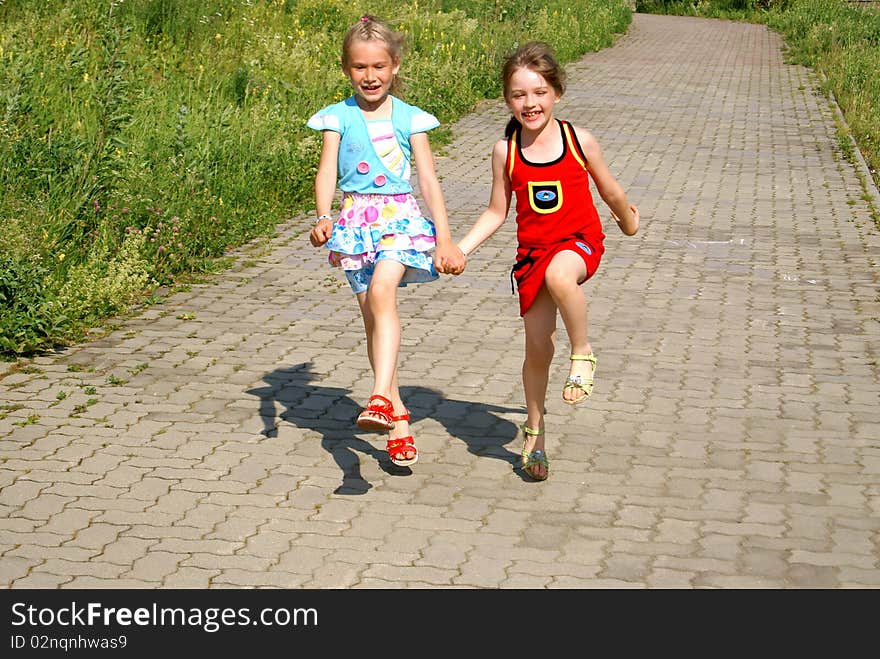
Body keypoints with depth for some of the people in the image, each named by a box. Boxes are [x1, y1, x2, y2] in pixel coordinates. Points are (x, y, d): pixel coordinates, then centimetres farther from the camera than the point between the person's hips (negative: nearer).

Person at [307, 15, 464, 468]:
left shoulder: (409, 118, 6)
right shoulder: (338, 118, 5)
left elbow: (428, 179, 4)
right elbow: (327, 172, -5)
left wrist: (445, 239, -3)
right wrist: (323, 218, -24)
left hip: (402, 217, -2)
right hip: (357, 221, 2)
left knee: (382, 291, -29)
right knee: (371, 316, 5)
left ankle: (380, 396, -36)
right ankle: (397, 414, 16)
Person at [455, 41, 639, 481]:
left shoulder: (580, 142, -7)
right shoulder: (505, 151, -3)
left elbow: (610, 192, 10)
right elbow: (496, 213, 5)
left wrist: (628, 222, 25)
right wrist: (461, 248, -6)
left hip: (580, 242, -2)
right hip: (532, 251, 2)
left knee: (559, 275, -39)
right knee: (538, 348, 2)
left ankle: (583, 355, -14)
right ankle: (534, 429, 26)